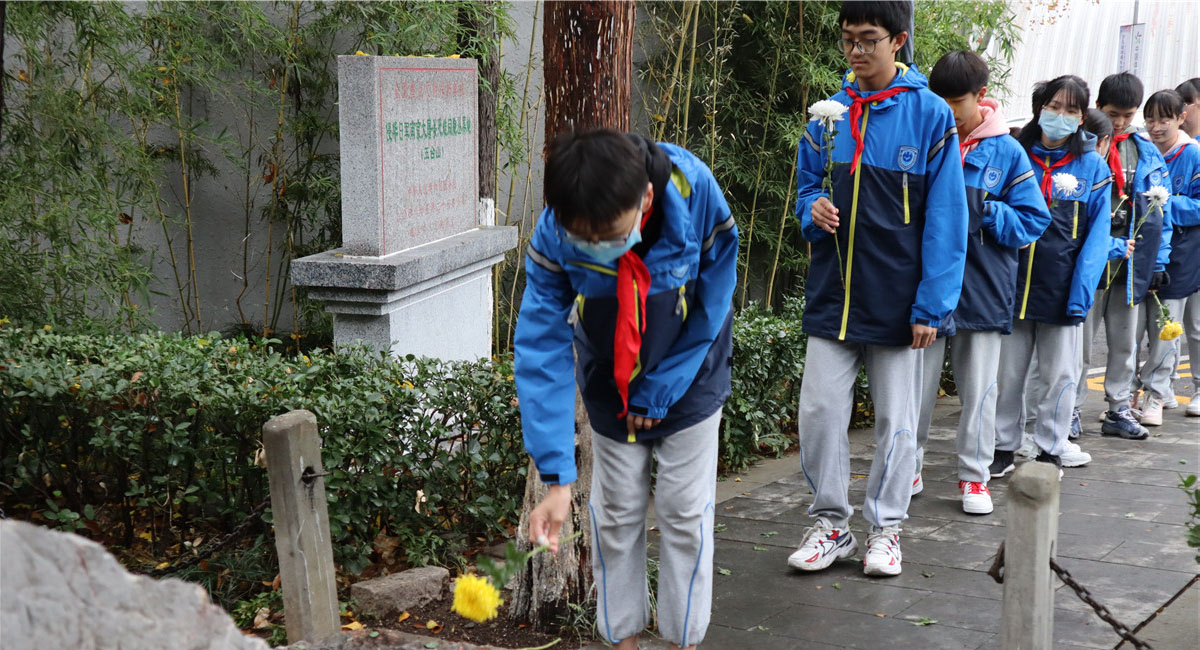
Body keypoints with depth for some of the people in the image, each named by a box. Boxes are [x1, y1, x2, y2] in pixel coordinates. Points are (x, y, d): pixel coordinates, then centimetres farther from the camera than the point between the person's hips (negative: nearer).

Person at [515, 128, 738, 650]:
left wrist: (659, 393, -13)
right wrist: (556, 478, -32)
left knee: (684, 512, 1)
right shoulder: (552, 237, -30)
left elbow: (711, 309, -18)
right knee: (615, 514, 5)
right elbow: (541, 353, -28)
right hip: (610, 384, 1)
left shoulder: (695, 192, -33)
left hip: (687, 374, -1)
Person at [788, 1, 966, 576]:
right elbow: (806, 183, 17)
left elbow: (945, 217, -7)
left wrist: (932, 306, -11)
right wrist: (814, 208, -9)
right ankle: (830, 522, 18)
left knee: (895, 418, 8)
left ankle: (884, 527, 23)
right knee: (819, 410, 1)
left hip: (897, 298, -3)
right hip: (833, 291, 3)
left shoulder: (930, 114, -6)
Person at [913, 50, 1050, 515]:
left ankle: (974, 476, 20)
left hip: (982, 287, 0)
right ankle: (908, 468, 19)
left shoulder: (1006, 152, 1)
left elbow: (1033, 219, 1)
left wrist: (983, 210, -14)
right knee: (917, 382, 5)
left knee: (978, 387, 8)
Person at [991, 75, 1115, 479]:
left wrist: (1081, 292, -11)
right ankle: (1004, 448, 20)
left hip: (1062, 289, -1)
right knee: (1007, 372, 8)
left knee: (1058, 375, 8)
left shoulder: (1092, 167, 2)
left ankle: (1050, 450, 21)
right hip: (1012, 283, 1)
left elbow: (1097, 235, -1)